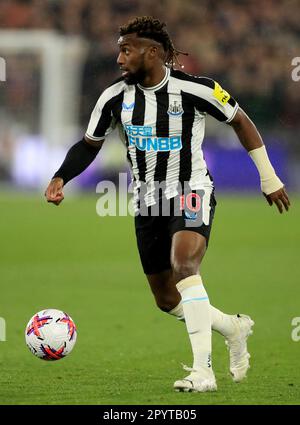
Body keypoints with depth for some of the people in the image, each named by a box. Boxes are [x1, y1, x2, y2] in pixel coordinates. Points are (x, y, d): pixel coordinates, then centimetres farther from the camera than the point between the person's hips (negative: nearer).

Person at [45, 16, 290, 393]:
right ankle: (234, 328, 37)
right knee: (167, 300, 9)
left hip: (191, 193, -6)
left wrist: (269, 178, 4)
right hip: (148, 203, 6)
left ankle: (202, 371, -33)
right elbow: (89, 144, 10)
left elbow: (240, 122, 0)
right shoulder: (115, 97, -4)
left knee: (184, 265, -32)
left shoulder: (194, 90, -15)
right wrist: (60, 178, -8)